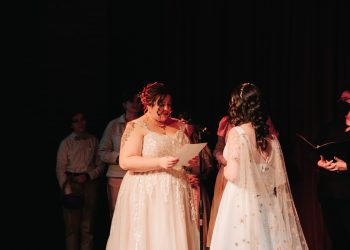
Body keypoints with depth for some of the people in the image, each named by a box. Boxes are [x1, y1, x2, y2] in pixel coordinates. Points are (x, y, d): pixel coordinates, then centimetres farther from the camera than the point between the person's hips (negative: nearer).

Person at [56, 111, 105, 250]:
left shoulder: (93, 141, 9)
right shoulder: (66, 142, 5)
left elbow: (100, 165, 8)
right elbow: (60, 168, 0)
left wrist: (88, 175, -9)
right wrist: (67, 190, -11)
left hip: (90, 183, 1)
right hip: (72, 183, -1)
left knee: (88, 225, 2)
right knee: (72, 224, -4)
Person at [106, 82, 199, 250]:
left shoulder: (179, 125, 14)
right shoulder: (136, 127, -3)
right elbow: (125, 161, -12)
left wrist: (193, 161, 0)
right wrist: (159, 162, -20)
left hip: (177, 194, 5)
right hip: (147, 195, -5)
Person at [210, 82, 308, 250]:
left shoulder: (236, 133, -11)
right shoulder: (270, 136, 6)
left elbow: (234, 174, -18)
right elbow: (279, 176, 10)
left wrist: (225, 170, 2)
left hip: (242, 200, -6)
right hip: (266, 201, 6)